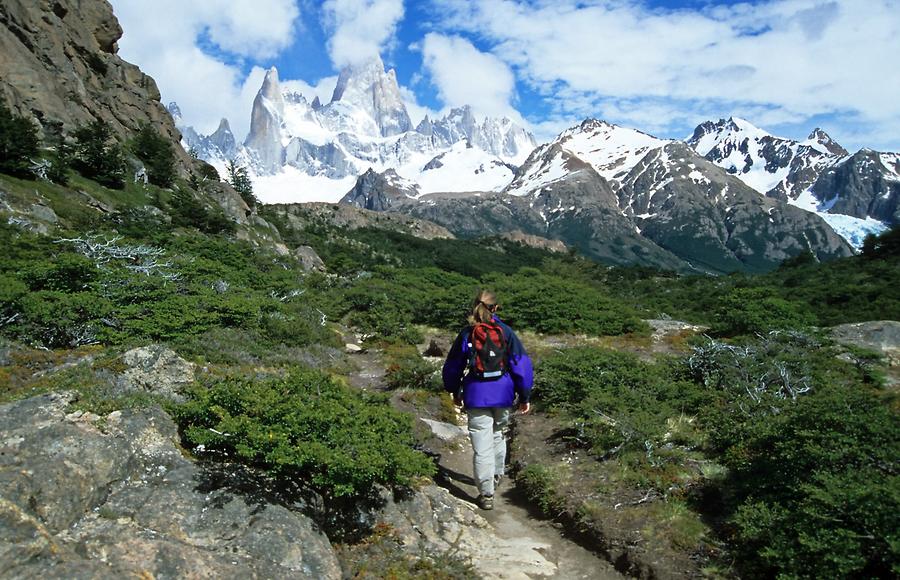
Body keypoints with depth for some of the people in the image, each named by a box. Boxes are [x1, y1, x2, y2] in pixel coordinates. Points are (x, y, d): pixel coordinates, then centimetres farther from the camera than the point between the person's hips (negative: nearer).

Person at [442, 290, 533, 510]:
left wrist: (454, 391, 22)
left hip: (476, 396, -2)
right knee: (498, 435, 25)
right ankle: (497, 475, 44)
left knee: (482, 445, 1)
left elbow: (452, 366, 7)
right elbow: (521, 363, -3)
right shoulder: (505, 331, -2)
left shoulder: (466, 334, -1)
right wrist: (524, 396, 3)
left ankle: (486, 495, 5)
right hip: (503, 394, 2)